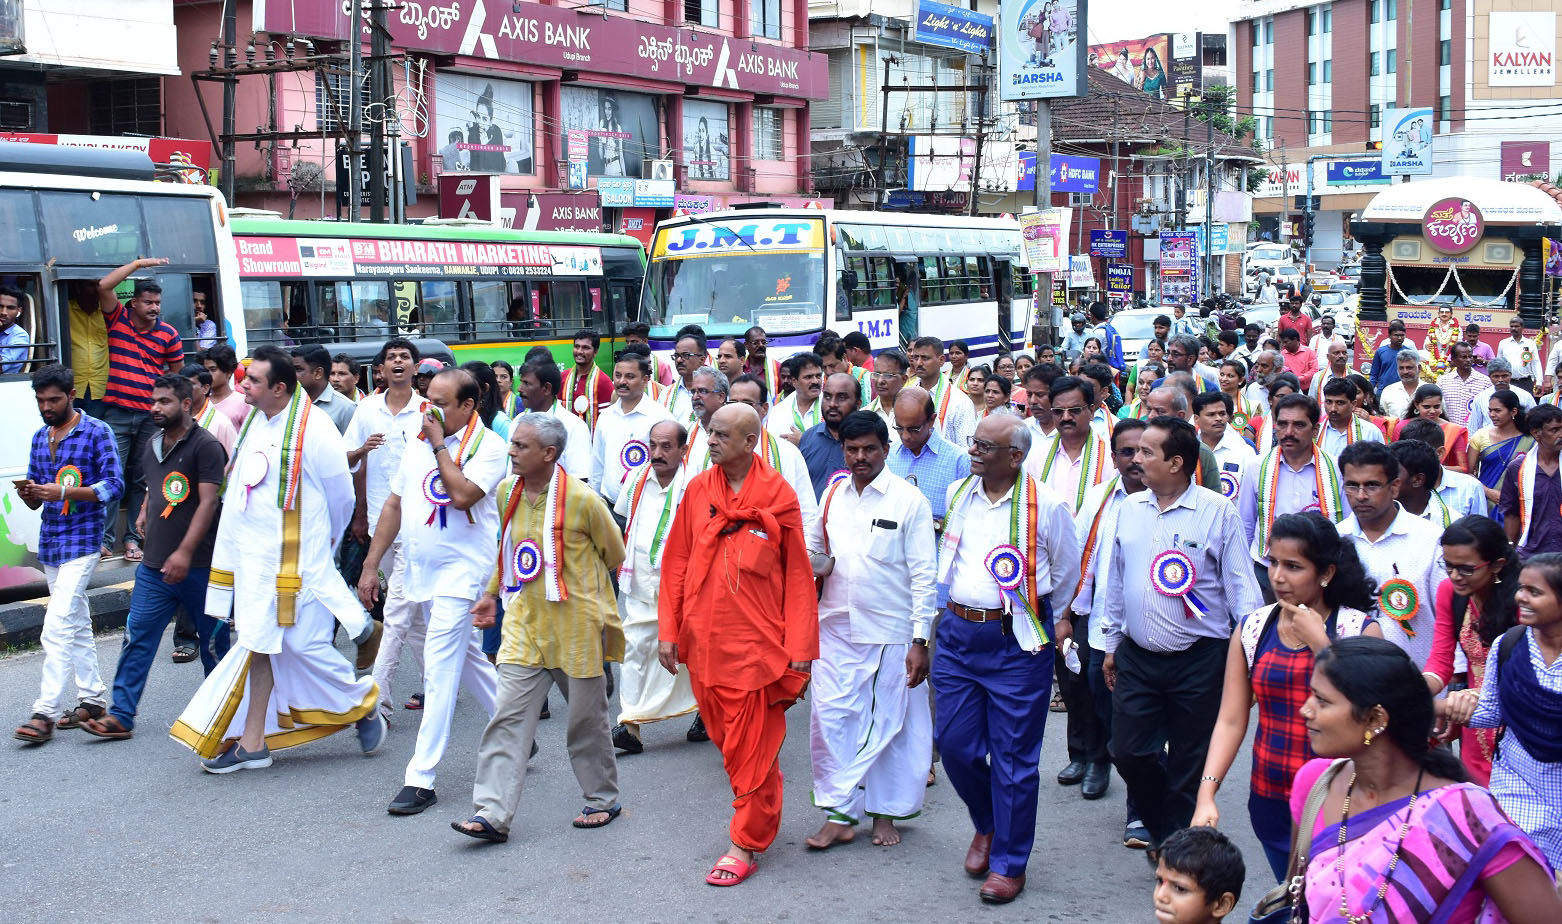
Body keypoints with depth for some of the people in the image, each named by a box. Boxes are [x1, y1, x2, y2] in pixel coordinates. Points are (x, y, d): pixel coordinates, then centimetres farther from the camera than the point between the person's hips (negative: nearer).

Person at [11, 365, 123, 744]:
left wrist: (63, 491, -23)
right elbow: (36, 501, 17)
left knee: (58, 627, -13)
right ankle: (92, 699, 21)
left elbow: (114, 486, -12)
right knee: (77, 624, 13)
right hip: (49, 541, 7)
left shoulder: (96, 432, -6)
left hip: (82, 540, -7)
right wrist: (28, 493, -7)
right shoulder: (40, 437, 14)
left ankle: (45, 713, -13)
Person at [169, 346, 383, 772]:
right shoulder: (254, 423, 8)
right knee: (261, 645, 10)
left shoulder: (314, 431, -15)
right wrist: (231, 554, 16)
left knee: (303, 644, -3)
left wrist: (322, 542, 9)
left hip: (296, 559, -7)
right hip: (254, 556, 7)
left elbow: (341, 496, -6)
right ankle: (252, 743, 15)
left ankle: (363, 704, 21)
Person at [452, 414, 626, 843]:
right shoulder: (506, 492, 2)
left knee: (587, 719, 10)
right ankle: (492, 814, -2)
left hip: (576, 629, -4)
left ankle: (603, 800, 29)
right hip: (524, 626, 5)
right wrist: (492, 593, 19)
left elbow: (614, 554, 1)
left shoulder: (582, 499, -15)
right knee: (508, 719, -3)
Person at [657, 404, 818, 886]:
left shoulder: (778, 496, -5)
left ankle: (747, 844, 13)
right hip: (703, 641, 4)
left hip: (757, 642, -4)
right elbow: (676, 563, 9)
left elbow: (798, 575, -3)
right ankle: (763, 818, 32)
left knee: (753, 748, 2)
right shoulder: (698, 490, 5)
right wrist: (668, 630, 4)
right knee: (726, 739, 13)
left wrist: (800, 648, -7)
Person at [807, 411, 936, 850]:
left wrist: (920, 640, -11)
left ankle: (885, 812, 22)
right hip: (835, 628, 4)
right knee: (829, 719, 1)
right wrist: (817, 568, -1)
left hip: (889, 632, -4)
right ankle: (839, 814, 11)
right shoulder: (832, 495, 8)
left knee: (888, 723, 6)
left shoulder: (909, 500, -6)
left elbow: (924, 575, -7)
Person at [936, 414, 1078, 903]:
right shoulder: (957, 494, 6)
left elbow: (1069, 573, 5)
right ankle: (986, 826, 35)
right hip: (958, 635, 5)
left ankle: (1009, 864, 16)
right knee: (954, 743, 7)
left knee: (1013, 756, 2)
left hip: (1017, 643, -5)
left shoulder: (1047, 506, -9)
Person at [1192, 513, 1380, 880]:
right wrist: (1206, 794, -11)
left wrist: (1318, 642, -19)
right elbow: (1230, 721, -1)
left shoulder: (1360, 630, -7)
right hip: (1271, 802, 3)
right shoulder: (1251, 629, 1)